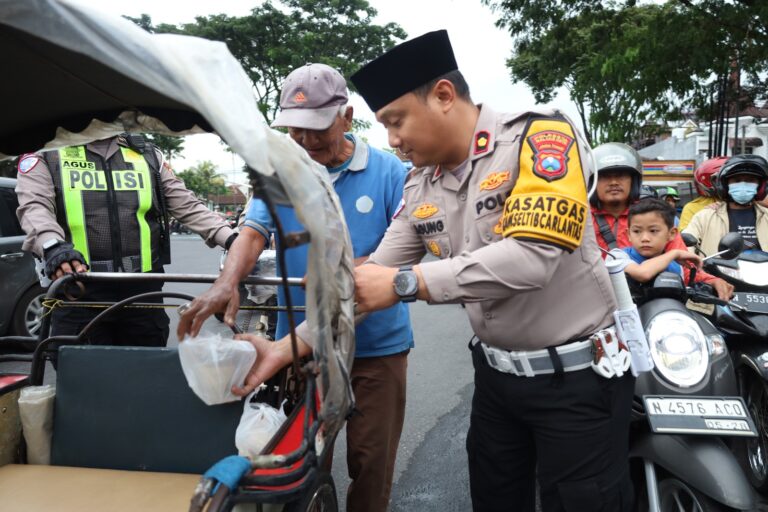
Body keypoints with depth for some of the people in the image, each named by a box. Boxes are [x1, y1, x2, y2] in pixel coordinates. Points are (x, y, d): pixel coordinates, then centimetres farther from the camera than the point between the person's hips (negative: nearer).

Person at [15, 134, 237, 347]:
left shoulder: (148, 155, 14)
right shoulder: (47, 153, 7)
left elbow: (187, 205, 8)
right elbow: (34, 206, -8)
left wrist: (230, 238, -7)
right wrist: (53, 247, -30)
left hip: (142, 291, 3)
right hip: (80, 293, -2)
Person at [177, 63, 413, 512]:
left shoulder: (389, 171, -5)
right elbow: (253, 233, -9)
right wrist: (227, 284, -29)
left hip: (378, 343, -1)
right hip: (301, 342, 2)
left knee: (371, 459, 12)